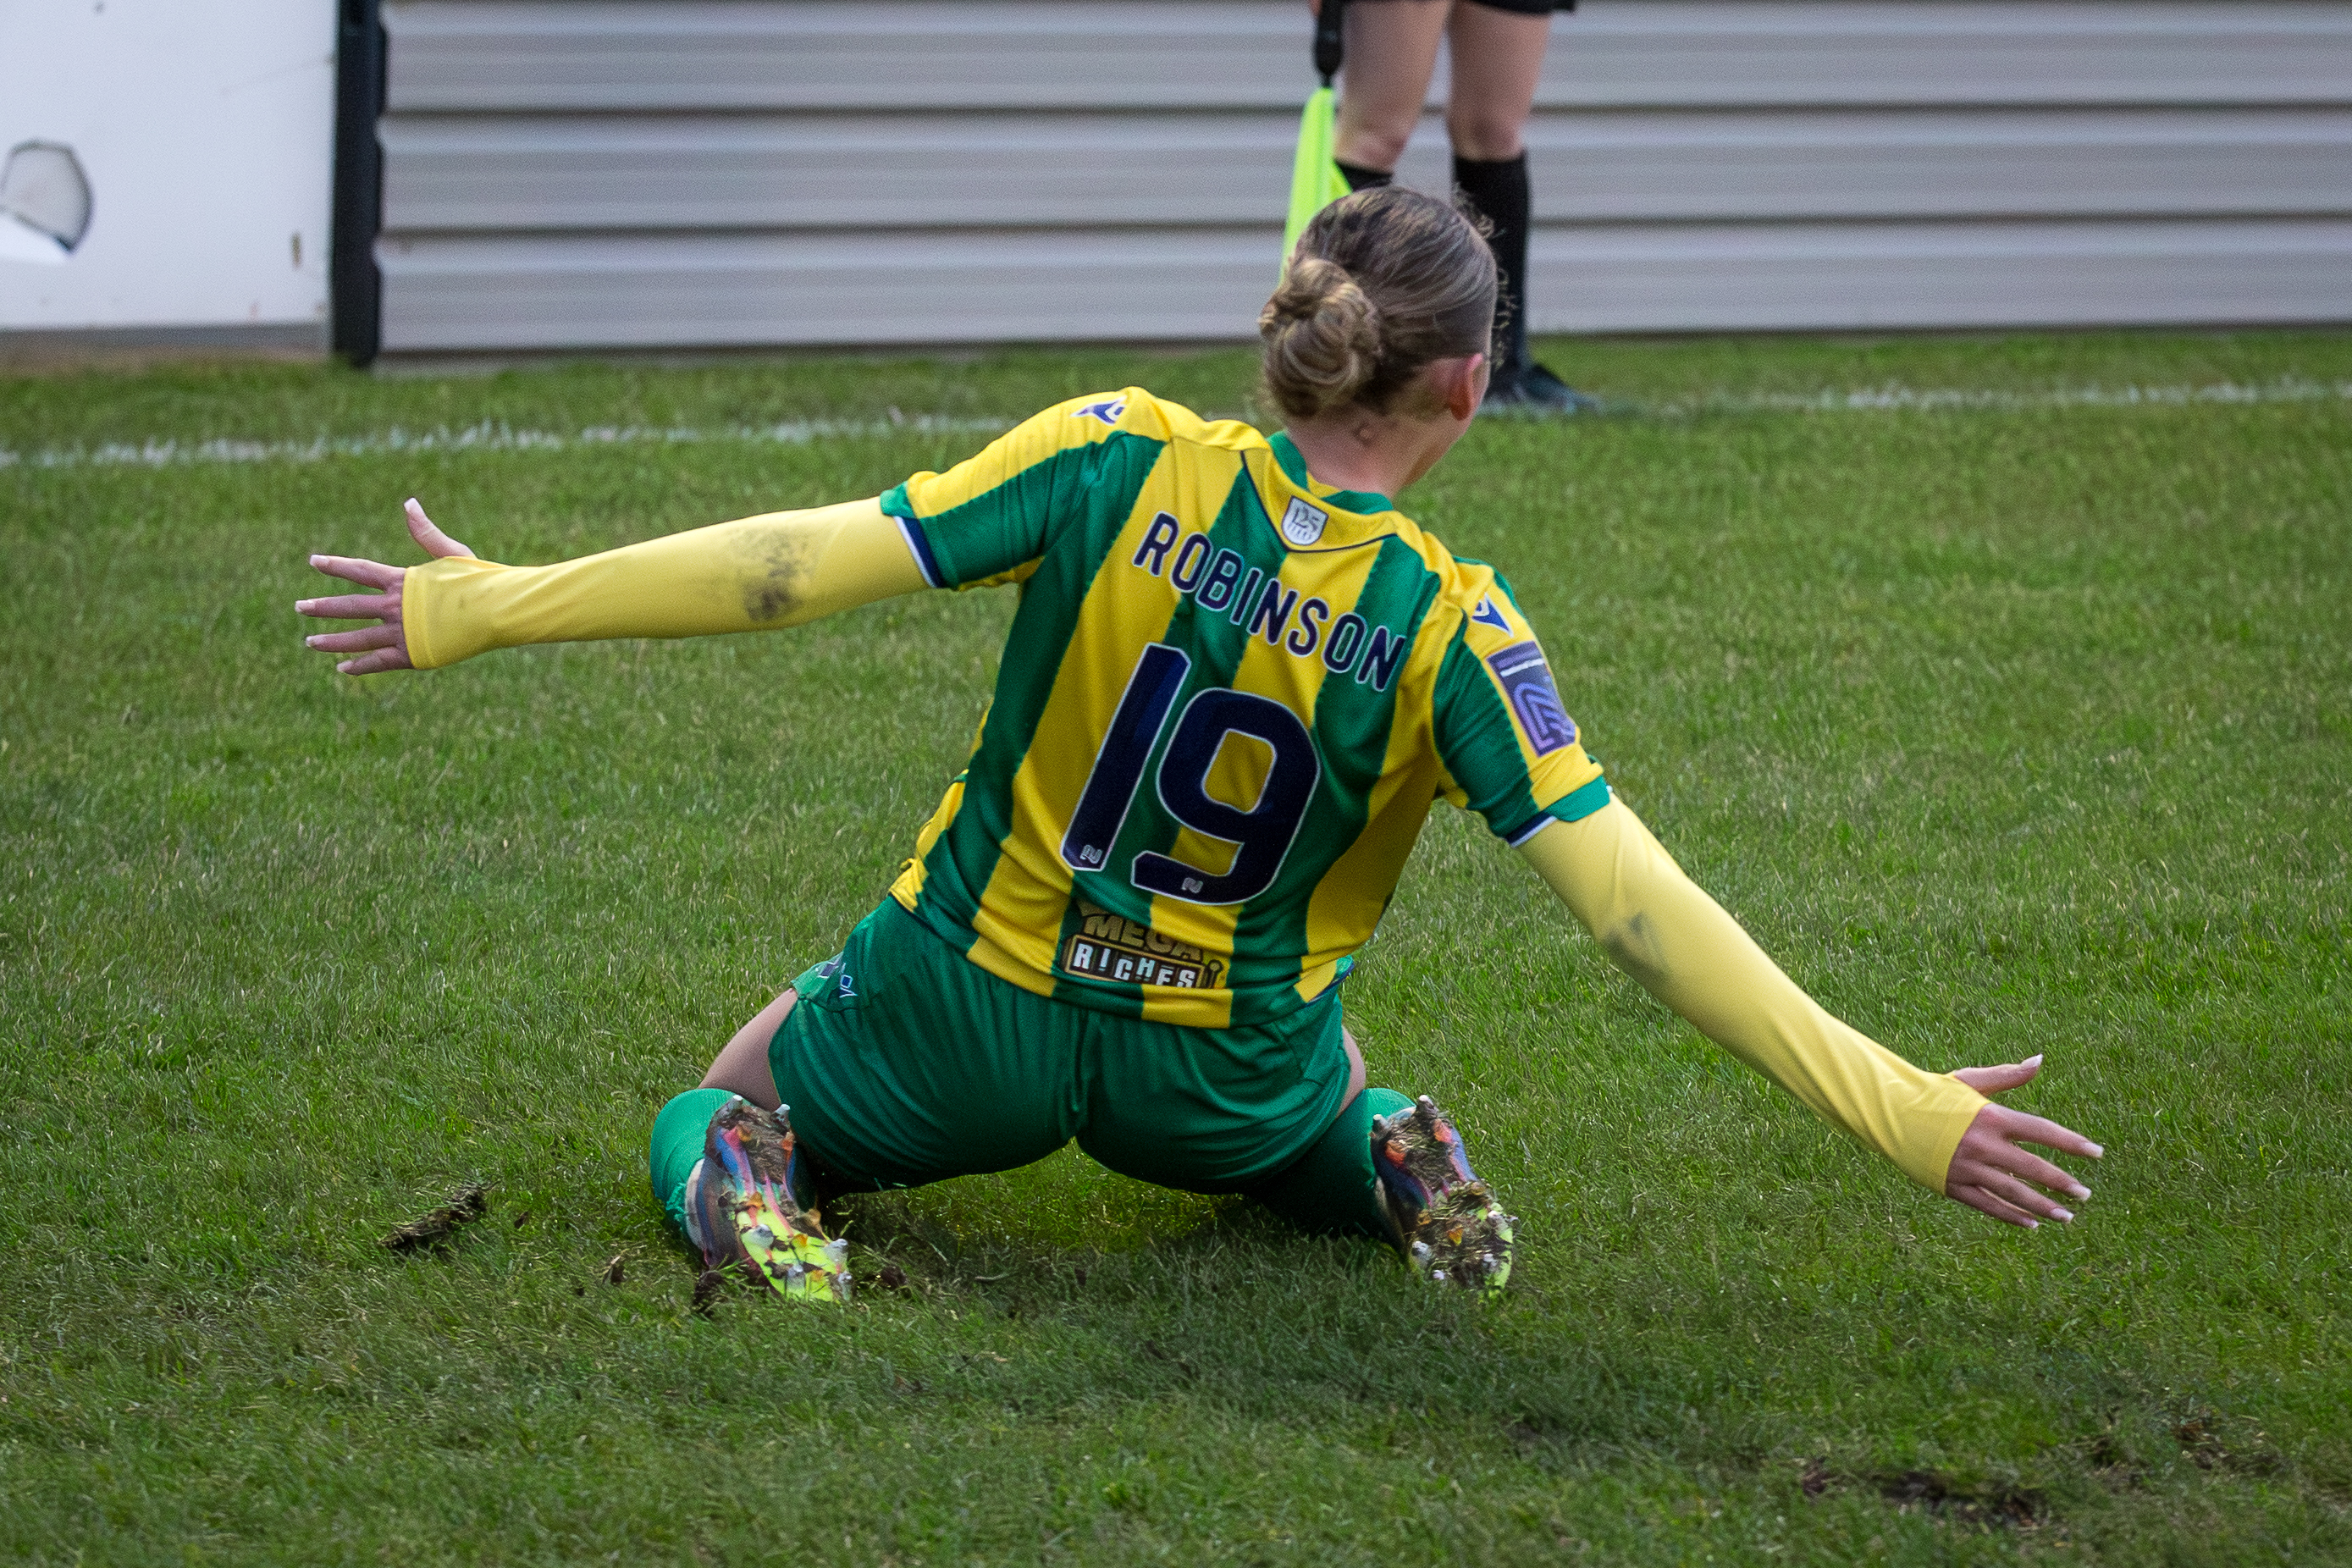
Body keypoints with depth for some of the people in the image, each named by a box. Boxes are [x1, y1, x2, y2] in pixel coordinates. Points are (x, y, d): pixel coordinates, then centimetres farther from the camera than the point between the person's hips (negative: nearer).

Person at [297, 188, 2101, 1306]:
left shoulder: (1124, 463, -20)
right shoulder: (1447, 624, -21)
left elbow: (812, 562, -20)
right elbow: (1630, 900, -26)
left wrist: (489, 608, -13)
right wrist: (1905, 1112, -25)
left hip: (967, 1021, -1)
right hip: (1224, 1088, 1)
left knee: (723, 1112, 29)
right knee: (1327, 1096, 39)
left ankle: (753, 1178, -7)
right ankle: (1394, 1171, 4)